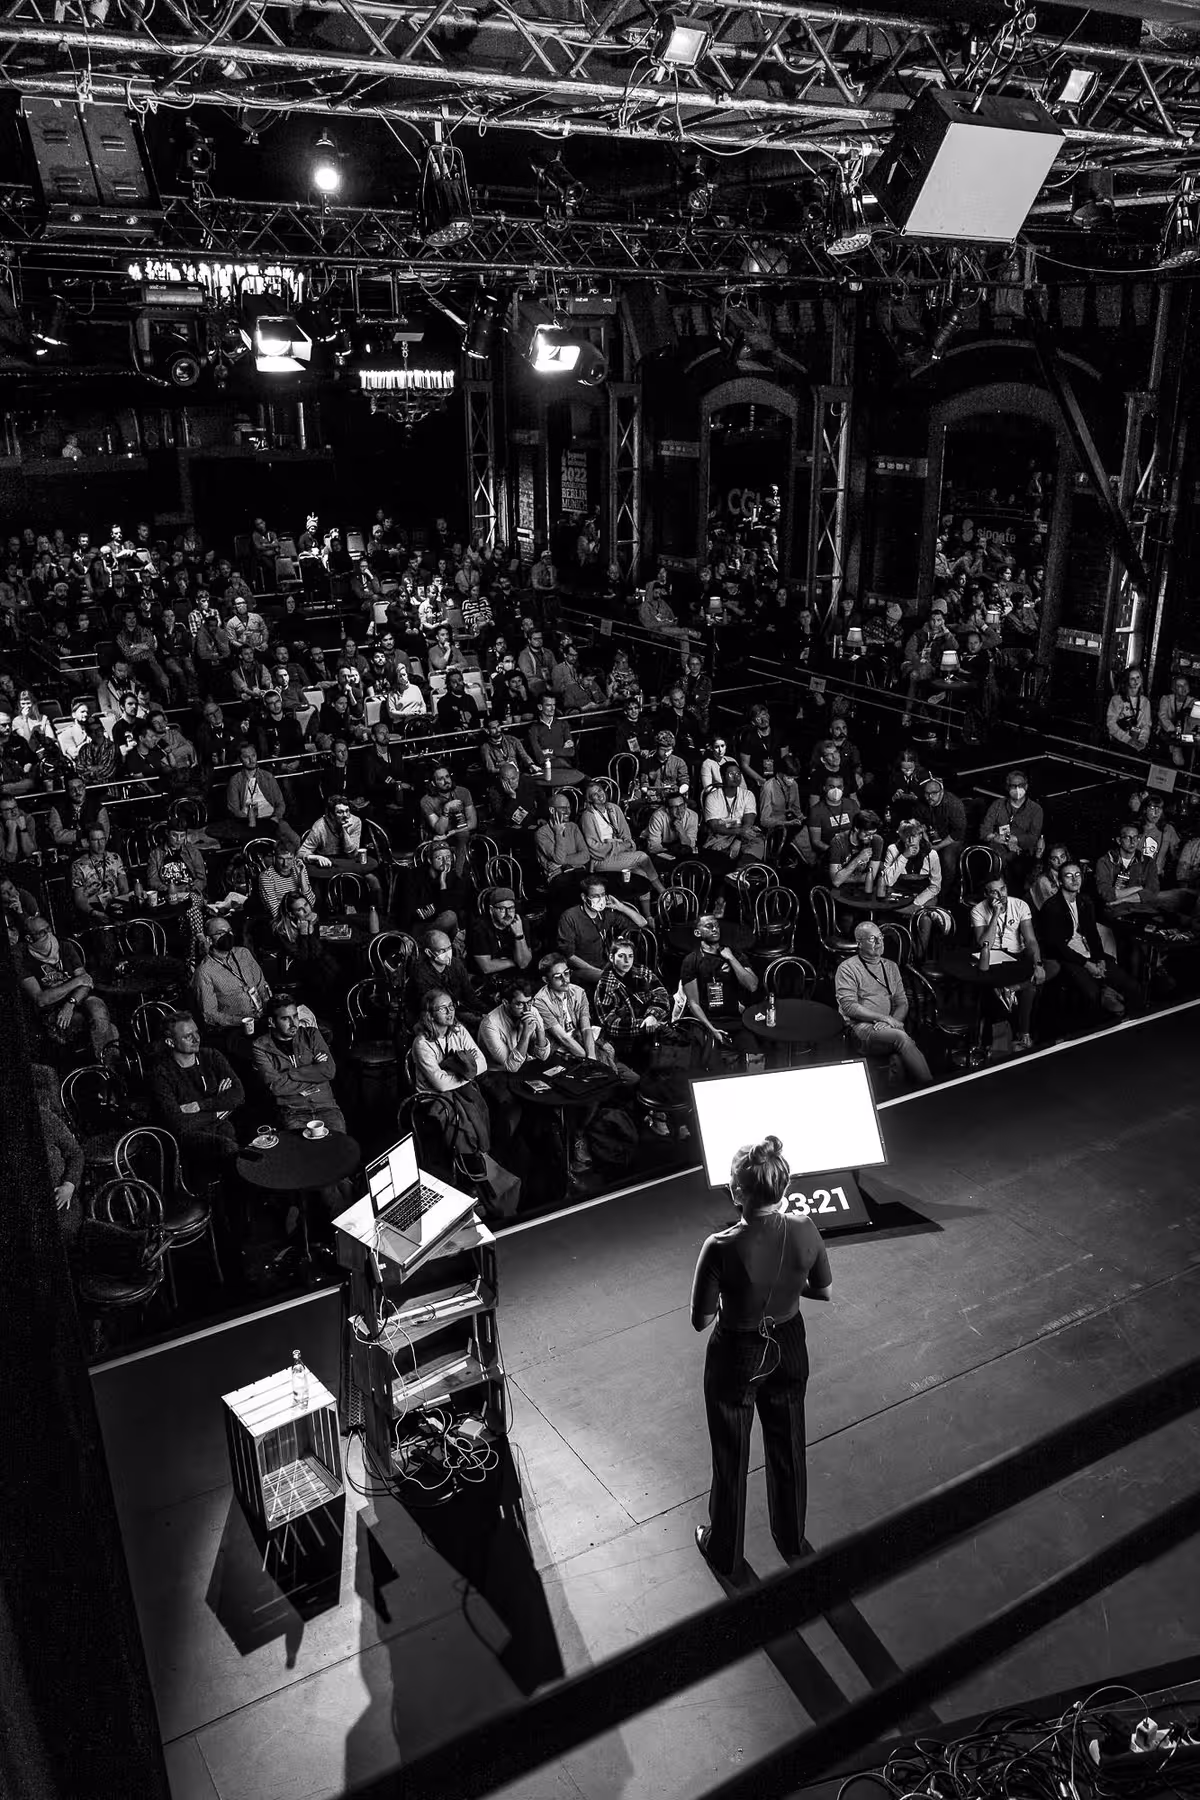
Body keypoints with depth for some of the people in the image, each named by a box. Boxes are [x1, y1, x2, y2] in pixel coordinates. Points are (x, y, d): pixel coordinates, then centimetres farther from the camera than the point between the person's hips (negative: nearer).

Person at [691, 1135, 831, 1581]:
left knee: (731, 1457, 21)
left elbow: (701, 1321, -20)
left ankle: (725, 1554, 43)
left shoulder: (721, 1249, -33)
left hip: (736, 1357, -3)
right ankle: (792, 1540, 51)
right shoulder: (804, 1230, -22)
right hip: (788, 1348, 4)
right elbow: (822, 1290, -4)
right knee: (788, 1445, 28)